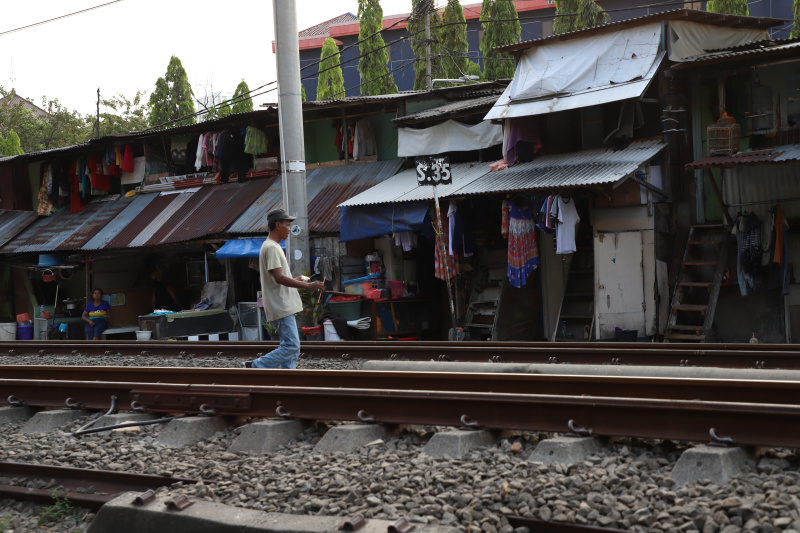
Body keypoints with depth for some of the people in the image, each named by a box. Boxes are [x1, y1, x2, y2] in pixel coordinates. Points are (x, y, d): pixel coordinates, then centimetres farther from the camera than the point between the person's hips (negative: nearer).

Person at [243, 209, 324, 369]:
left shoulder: (273, 246, 18)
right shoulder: (271, 247, -14)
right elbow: (278, 277, -23)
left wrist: (295, 280, 22)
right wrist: (307, 286, -25)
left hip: (284, 307, 11)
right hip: (280, 307, -11)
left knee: (291, 347, 10)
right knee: (291, 346, -13)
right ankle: (254, 367, -8)